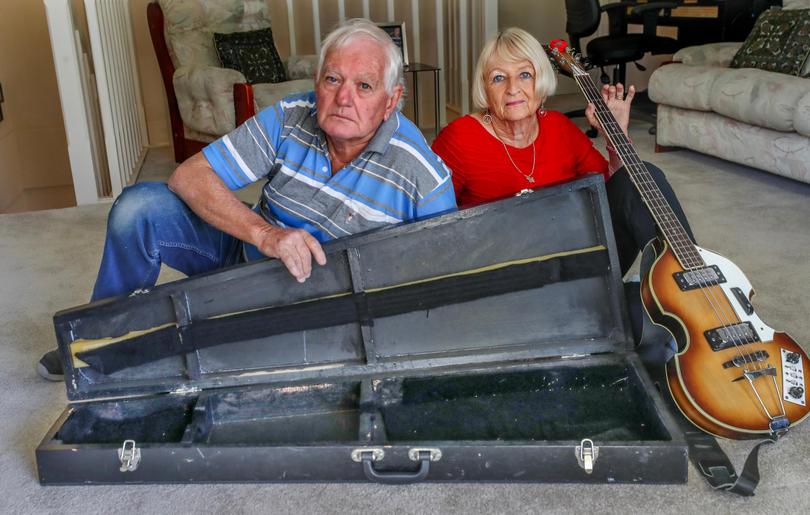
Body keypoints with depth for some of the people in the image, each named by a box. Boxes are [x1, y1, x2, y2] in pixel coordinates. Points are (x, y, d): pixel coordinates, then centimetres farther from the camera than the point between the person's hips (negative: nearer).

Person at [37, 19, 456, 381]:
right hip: (247, 249, 2)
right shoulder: (291, 120, -16)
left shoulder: (425, 177, -23)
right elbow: (188, 177, -19)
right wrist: (264, 233, -35)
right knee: (139, 207, -17)